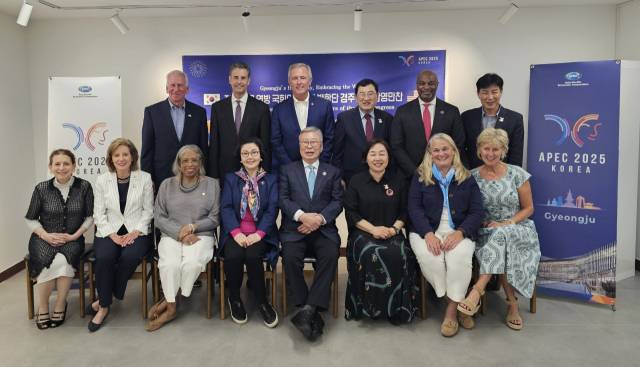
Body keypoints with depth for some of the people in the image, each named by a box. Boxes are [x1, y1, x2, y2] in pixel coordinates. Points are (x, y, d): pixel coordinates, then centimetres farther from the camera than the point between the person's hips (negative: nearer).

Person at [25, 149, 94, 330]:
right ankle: (42, 308, -8)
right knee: (49, 261, -30)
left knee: (63, 260, -32)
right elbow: (31, 219, 8)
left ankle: (60, 306, -11)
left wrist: (75, 235, -10)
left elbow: (90, 217, 3)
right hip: (44, 238, 0)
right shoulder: (41, 188, 0)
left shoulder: (84, 186, -2)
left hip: (72, 239, 0)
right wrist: (46, 235, -8)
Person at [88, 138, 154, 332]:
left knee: (129, 256, -31)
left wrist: (134, 233, -10)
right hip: (109, 232, 1)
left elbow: (148, 211, 3)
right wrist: (113, 235, -10)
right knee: (104, 257, -30)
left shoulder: (145, 178, 3)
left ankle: (103, 300, -10)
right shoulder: (102, 180, 7)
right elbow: (99, 213, 4)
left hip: (137, 232, -1)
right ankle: (104, 306, -11)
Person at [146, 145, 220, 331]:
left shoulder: (212, 184, 10)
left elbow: (215, 218, 7)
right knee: (170, 264, -31)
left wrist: (193, 227, -10)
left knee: (192, 263, -32)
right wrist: (180, 234, -8)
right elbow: (159, 217, 7)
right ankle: (171, 308, -13)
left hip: (201, 235, -1)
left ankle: (167, 302, -11)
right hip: (172, 236, 1)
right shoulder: (167, 185, 14)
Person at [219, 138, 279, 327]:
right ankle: (234, 299, -3)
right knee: (233, 256, -30)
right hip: (235, 232, 1)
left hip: (261, 234, -1)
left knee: (252, 256, -31)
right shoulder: (230, 179, 14)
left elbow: (272, 209, 0)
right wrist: (236, 232, -15)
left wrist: (259, 233, -16)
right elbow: (225, 208, 2)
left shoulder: (271, 180, 12)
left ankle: (262, 302, -10)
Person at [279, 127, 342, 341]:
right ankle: (312, 313, -19)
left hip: (324, 229, 0)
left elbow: (337, 201, 6)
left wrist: (320, 218, -13)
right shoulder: (287, 170, 17)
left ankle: (309, 309, -27)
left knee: (331, 255, -31)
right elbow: (283, 199, 3)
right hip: (295, 229, 0)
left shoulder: (332, 172, 18)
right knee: (290, 257, -30)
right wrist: (302, 215, -15)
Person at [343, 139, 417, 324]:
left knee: (399, 255, -31)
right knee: (369, 254, -33)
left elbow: (404, 211, 11)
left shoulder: (398, 180, 12)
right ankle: (369, 307, -15)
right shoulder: (356, 181, 8)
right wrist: (373, 229, -13)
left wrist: (394, 228, -9)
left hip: (392, 233, 1)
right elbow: (351, 213, 0)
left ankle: (396, 307, -12)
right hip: (363, 233, -1)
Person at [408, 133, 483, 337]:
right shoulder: (420, 177, 11)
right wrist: (428, 234, -16)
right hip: (426, 231, 0)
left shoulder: (467, 178, 12)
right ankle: (459, 304, -9)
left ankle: (452, 310, -14)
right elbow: (414, 208, 1)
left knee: (460, 255, -32)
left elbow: (476, 212, 4)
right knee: (428, 256, -32)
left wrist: (460, 232, -15)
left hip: (458, 232, 0)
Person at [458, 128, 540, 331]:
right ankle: (512, 303, -24)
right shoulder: (472, 176, 4)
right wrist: (486, 223, -11)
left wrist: (506, 224, -12)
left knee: (501, 236, -37)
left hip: (518, 230, -1)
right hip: (487, 232, 1)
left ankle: (477, 290, -39)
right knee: (501, 251, -35)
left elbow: (528, 208, 4)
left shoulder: (517, 174, 1)